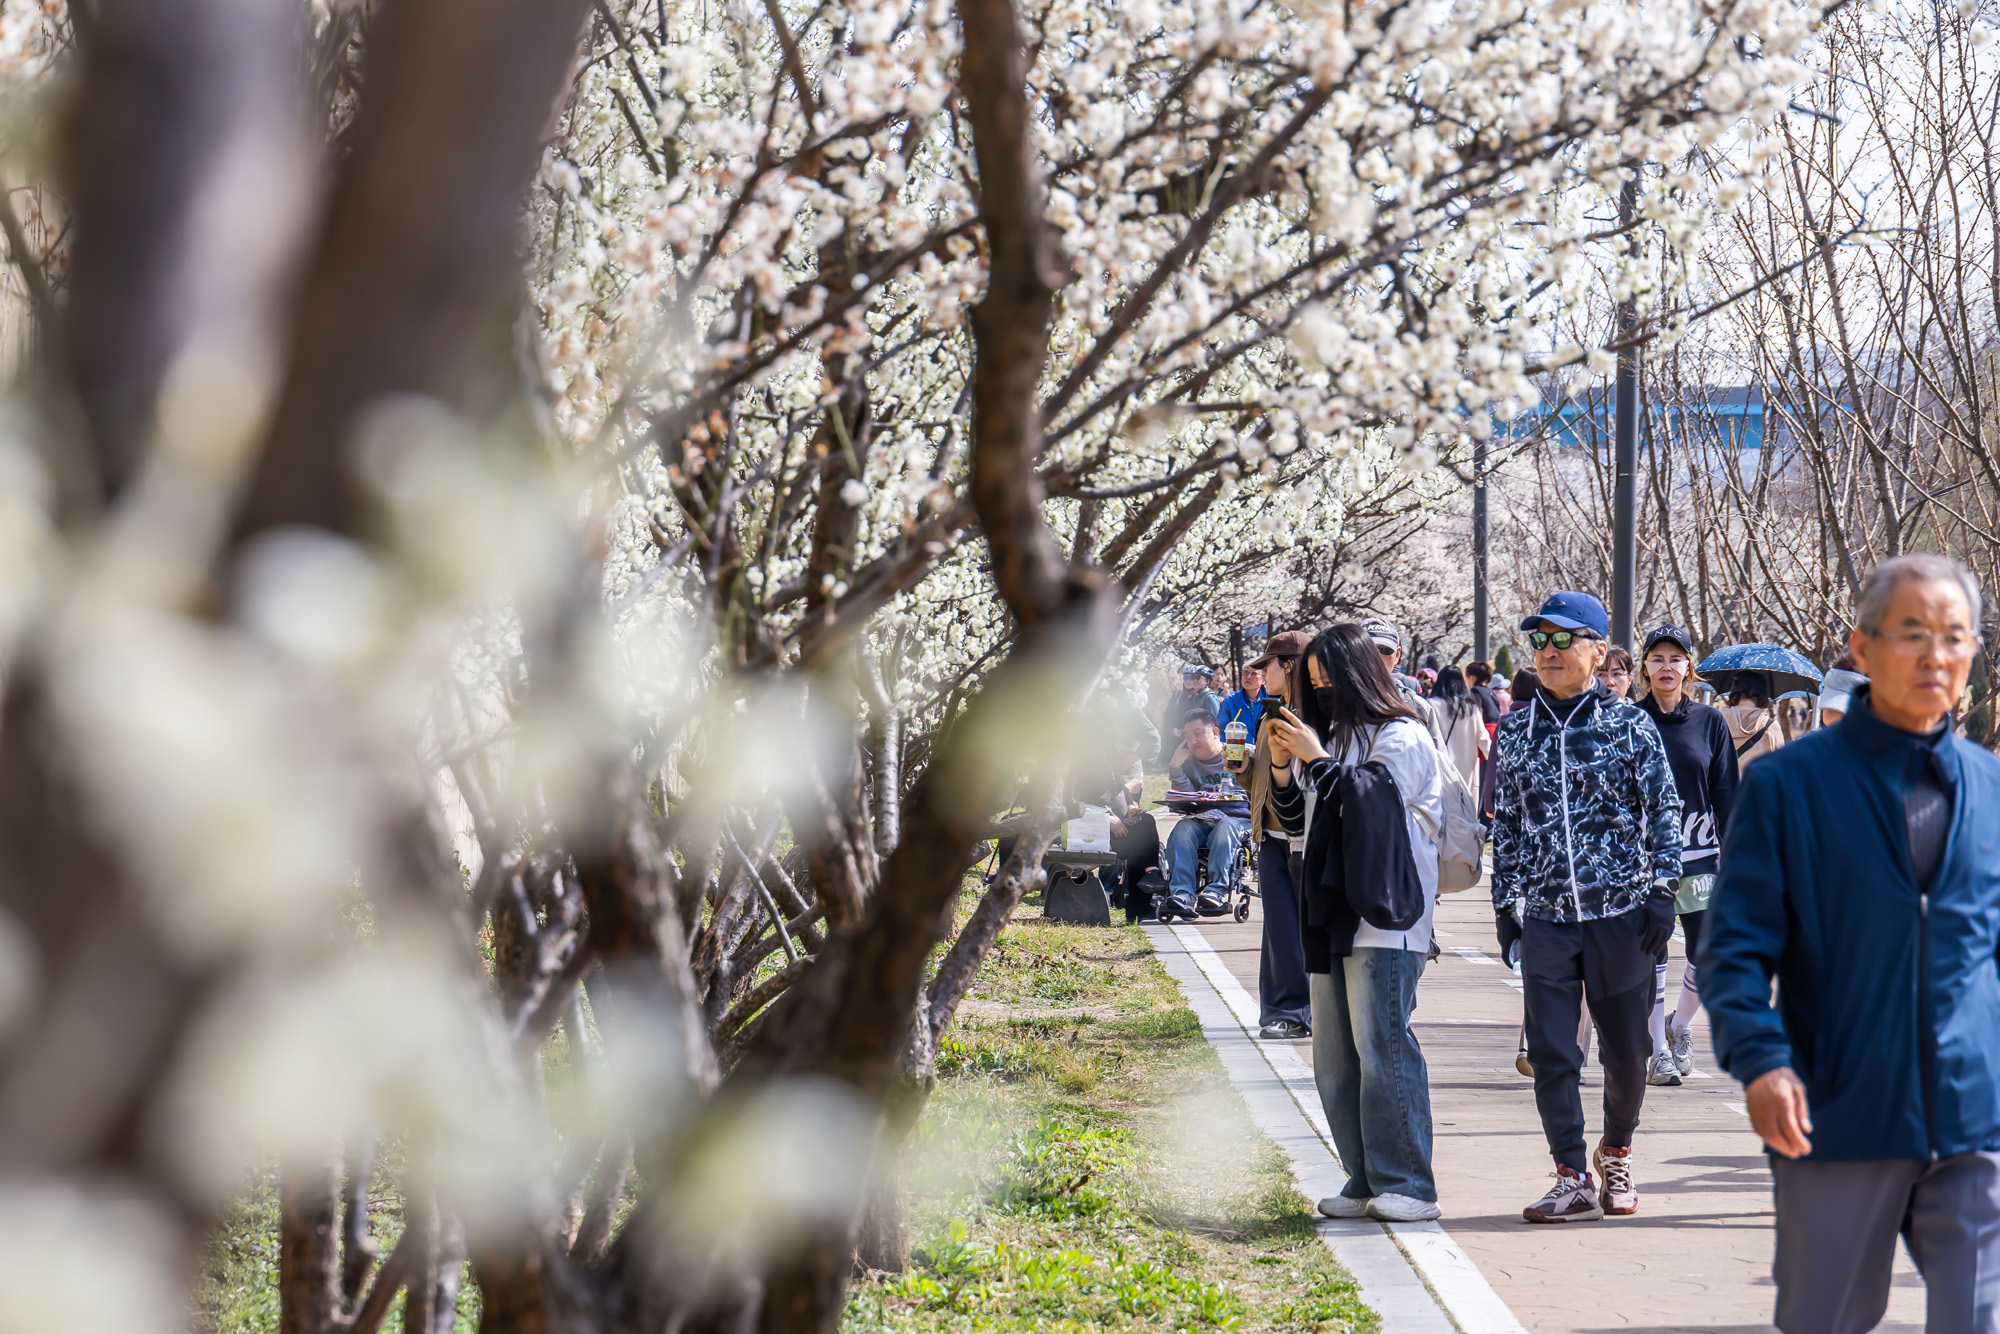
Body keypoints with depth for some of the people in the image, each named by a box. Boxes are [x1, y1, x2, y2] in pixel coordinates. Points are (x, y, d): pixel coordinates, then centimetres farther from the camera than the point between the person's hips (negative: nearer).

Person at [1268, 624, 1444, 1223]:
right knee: (1334, 1058, 6)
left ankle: (1407, 1184, -8)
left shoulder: (1403, 737, -4)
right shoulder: (1333, 737, 19)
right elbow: (1297, 822, 21)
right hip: (1332, 915, 8)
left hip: (1384, 919, -8)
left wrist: (1315, 758, -10)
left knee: (1382, 1049, -11)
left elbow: (1368, 806, -16)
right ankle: (1366, 1182, 11)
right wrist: (1282, 767, 6)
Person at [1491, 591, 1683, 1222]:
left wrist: (1661, 896, -5)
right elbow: (1505, 822, 13)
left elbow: (1663, 813, 1)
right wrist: (1505, 903, 10)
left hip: (1621, 912, -2)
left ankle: (1616, 1153, 30)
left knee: (1626, 1050, 6)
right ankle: (1573, 1178, 7)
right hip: (1545, 916, 2)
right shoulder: (1515, 728, 7)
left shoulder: (1629, 724, -1)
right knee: (1551, 1052, -1)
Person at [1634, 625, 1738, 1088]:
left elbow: (1726, 792, 8)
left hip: (1699, 854, 1)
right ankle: (1658, 1051, 10)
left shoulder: (1710, 721, 6)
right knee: (1651, 955, 1)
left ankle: (1680, 1025, 23)